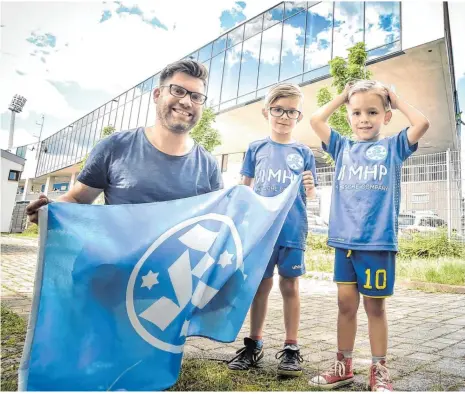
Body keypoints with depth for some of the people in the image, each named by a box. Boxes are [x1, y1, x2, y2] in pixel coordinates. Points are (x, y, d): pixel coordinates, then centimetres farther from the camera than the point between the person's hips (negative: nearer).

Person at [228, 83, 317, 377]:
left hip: (293, 231, -1)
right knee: (260, 285, 11)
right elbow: (244, 188, 10)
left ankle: (291, 347, 23)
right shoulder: (256, 149, 5)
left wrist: (310, 188, -16)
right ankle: (254, 344, 27)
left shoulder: (304, 153, 4)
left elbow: (310, 194, 5)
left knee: (290, 286, 9)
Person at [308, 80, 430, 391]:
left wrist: (397, 100, 6)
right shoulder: (343, 147, 13)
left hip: (378, 241, -3)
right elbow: (316, 120, 11)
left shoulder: (393, 147, 7)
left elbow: (422, 123, -8)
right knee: (346, 304, 11)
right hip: (344, 240, 3)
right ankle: (343, 366, 26)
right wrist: (342, 96, 17)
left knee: (375, 306, 7)